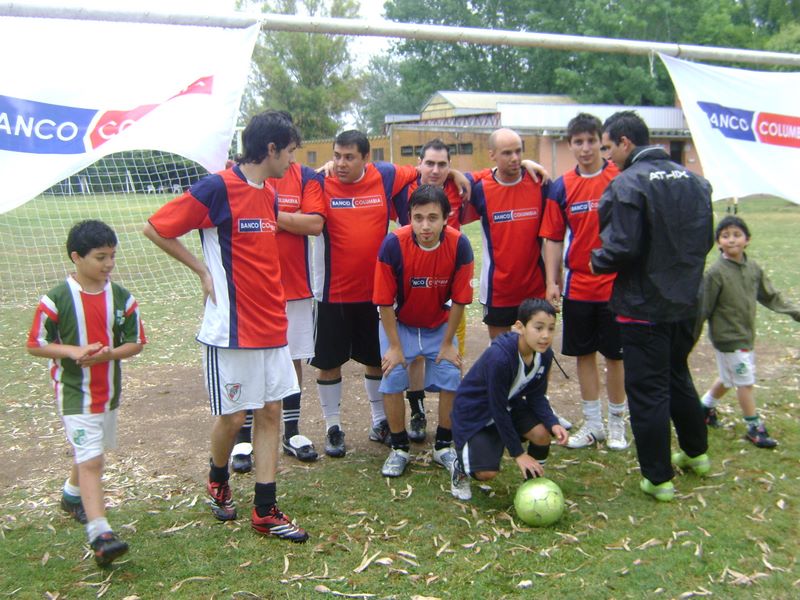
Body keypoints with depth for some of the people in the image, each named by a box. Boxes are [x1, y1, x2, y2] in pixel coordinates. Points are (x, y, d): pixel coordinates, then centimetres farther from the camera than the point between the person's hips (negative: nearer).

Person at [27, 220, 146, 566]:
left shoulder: (122, 298, -3)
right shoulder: (56, 299, -12)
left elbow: (136, 342, 1)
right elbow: (35, 345, -6)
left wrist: (108, 353, -18)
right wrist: (74, 351, -22)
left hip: (109, 391, 5)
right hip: (74, 393, -5)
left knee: (90, 454, 22)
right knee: (91, 459, -12)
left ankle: (72, 495, 50)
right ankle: (100, 535, -13)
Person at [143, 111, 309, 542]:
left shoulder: (268, 194, 11)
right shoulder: (218, 188, -12)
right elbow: (155, 228, -8)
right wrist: (203, 271, -7)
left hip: (271, 325, 8)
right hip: (232, 328, -7)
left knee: (270, 412, 8)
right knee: (232, 416, 4)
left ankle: (265, 512, 16)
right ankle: (217, 481, 35)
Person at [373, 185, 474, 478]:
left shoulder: (459, 245, -24)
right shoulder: (393, 244, -29)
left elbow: (459, 299, -13)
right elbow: (385, 301, -19)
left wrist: (448, 343, -8)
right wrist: (395, 346, -14)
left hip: (439, 324, 2)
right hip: (399, 323, -1)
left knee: (451, 378, -5)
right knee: (392, 379, -11)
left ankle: (444, 446, 16)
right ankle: (399, 448, 9)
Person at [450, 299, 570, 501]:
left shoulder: (544, 354, -14)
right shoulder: (499, 357, -35)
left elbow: (537, 396, -3)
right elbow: (498, 409, -27)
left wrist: (553, 424, -23)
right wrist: (518, 453, -20)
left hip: (510, 404, 6)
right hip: (474, 412, -6)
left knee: (542, 433, -21)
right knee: (488, 472, -19)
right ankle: (461, 468, 17)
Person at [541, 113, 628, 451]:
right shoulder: (562, 187, 2)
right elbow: (553, 238, 5)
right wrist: (551, 281, -1)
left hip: (615, 284, -2)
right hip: (577, 286, 3)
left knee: (615, 355, 8)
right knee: (584, 354, 11)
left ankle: (617, 422, 25)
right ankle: (593, 423, 25)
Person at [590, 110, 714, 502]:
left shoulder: (628, 184, -18)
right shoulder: (693, 181, 5)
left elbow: (622, 248, -23)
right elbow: (706, 239, 12)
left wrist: (597, 261, -3)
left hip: (644, 306, -7)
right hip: (686, 302, 8)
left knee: (647, 390, 4)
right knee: (678, 376, 25)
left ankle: (657, 479, 13)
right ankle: (696, 453, 40)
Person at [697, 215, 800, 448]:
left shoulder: (753, 268, 1)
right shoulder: (716, 273, -17)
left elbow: (770, 297, 13)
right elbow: (703, 308, -13)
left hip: (747, 335, 7)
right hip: (727, 337, -7)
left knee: (728, 379, 19)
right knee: (745, 382, 0)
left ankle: (705, 407, 41)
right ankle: (754, 427, 14)